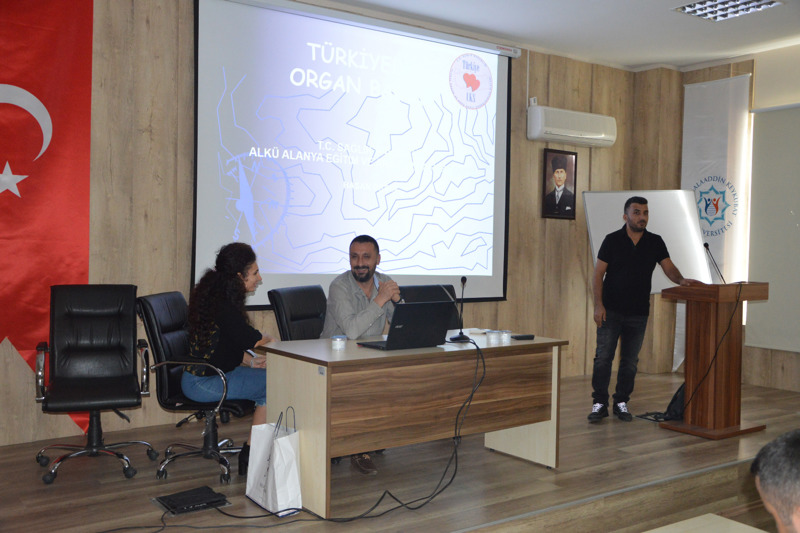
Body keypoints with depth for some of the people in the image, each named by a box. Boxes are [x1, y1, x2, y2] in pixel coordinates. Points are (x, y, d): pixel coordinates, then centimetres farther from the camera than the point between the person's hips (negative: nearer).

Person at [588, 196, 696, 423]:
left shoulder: (655, 242, 5)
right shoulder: (612, 240, -3)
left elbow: (669, 268, -1)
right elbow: (598, 274, -3)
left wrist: (681, 279, -23)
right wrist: (598, 304, -12)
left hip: (638, 313, 3)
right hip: (611, 311, -3)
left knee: (630, 361, 8)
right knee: (603, 357, -3)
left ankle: (621, 403, 20)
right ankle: (599, 403, 6)